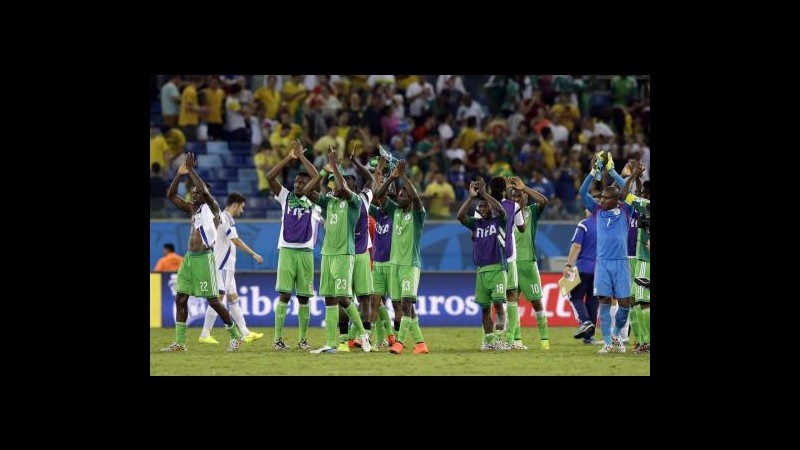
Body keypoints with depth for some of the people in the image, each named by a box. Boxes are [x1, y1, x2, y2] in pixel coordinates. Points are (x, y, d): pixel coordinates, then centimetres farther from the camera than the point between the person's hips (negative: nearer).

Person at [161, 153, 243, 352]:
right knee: (180, 298, 2)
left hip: (203, 258, -8)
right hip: (189, 258, 8)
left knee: (213, 300, -4)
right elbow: (171, 196, 16)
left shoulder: (212, 208, -4)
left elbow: (204, 191, -22)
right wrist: (179, 175, 5)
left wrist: (191, 170, -15)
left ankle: (236, 335, 10)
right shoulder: (193, 209, 16)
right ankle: (180, 342, 3)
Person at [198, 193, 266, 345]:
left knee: (233, 298, 9)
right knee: (218, 298, -9)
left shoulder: (223, 218, 17)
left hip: (227, 267, 10)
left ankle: (246, 333, 10)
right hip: (221, 267, -10)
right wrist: (254, 255, -16)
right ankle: (205, 335, -7)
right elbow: (236, 241, -19)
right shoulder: (225, 218, -13)